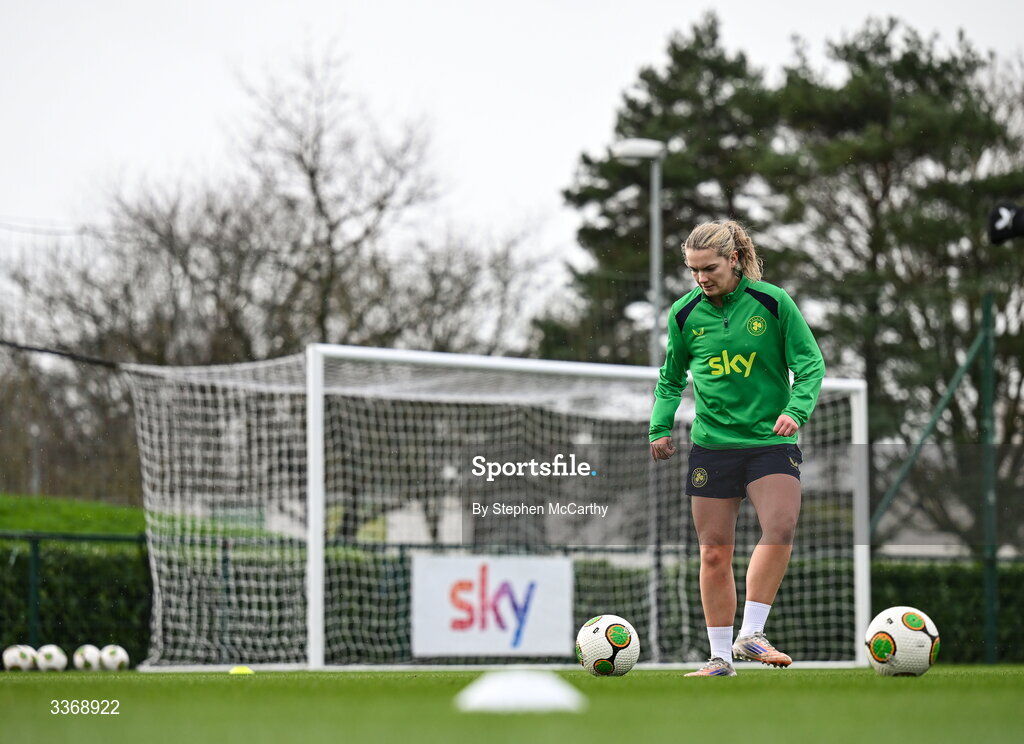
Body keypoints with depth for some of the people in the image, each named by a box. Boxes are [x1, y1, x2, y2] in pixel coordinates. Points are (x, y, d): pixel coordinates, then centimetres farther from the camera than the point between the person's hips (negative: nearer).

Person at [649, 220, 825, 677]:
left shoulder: (772, 302, -5)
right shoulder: (684, 314, 3)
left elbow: (811, 364, -3)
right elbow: (671, 377, 17)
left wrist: (796, 410, -19)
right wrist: (660, 427, 5)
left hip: (770, 440, -2)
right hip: (712, 444, 2)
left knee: (780, 528, -24)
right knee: (714, 553, 3)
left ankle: (750, 635, -16)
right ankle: (721, 657, 12)